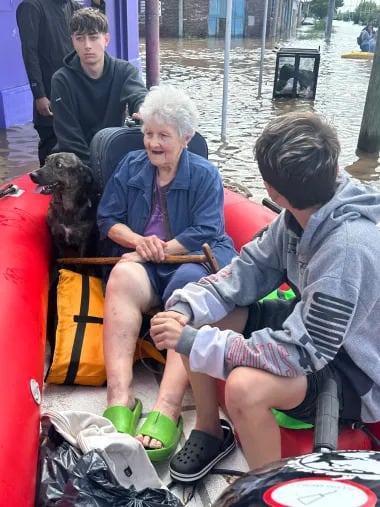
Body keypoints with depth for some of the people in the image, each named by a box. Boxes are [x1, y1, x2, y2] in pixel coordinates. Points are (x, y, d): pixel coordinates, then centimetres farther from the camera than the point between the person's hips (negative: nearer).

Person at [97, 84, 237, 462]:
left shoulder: (205, 174, 6)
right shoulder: (130, 166, 16)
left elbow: (205, 233, -5)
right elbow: (108, 219, 9)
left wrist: (158, 250, -13)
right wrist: (138, 241, -11)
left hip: (194, 260, -2)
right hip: (142, 263, 2)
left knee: (188, 284, -38)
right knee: (122, 275, -34)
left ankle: (167, 410, -48)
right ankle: (119, 400, -45)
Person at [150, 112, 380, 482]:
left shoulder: (348, 248, -35)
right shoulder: (301, 215, -10)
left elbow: (299, 353, -33)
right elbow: (251, 267, -2)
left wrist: (194, 342, -30)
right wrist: (186, 306, -18)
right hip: (315, 326, 8)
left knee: (245, 387, -36)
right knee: (191, 318, -3)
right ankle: (210, 431, 15)